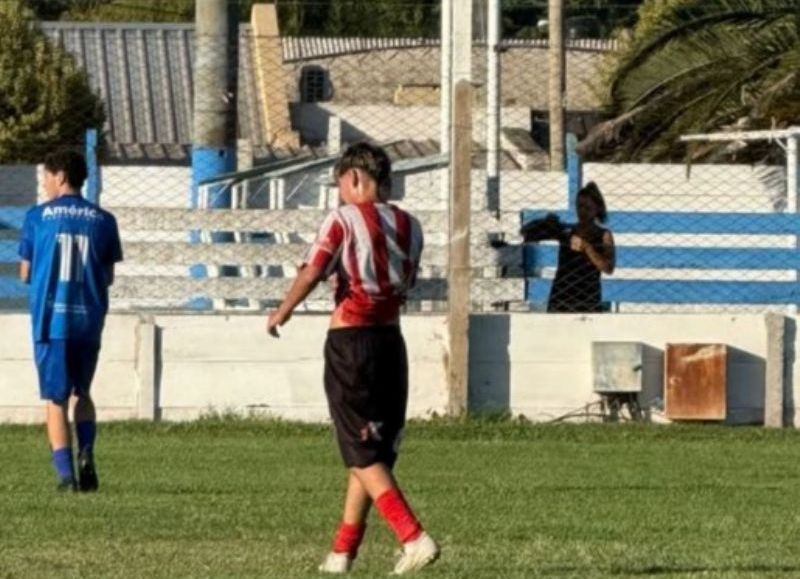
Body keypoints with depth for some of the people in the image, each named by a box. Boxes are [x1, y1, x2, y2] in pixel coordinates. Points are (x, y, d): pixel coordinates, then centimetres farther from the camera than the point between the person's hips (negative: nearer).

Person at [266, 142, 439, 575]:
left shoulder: (344, 219, -8)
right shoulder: (408, 226, 9)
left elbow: (311, 273, -15)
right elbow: (407, 283, 14)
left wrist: (282, 312, -1)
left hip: (350, 340, -6)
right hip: (391, 339, 6)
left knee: (364, 456, -4)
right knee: (374, 451, 14)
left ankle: (414, 539, -19)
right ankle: (342, 551, 16)